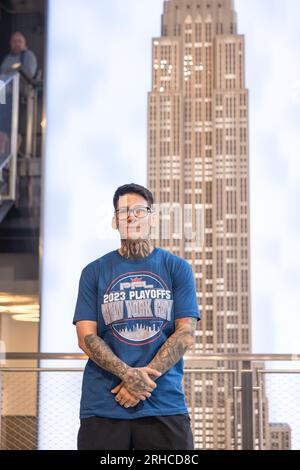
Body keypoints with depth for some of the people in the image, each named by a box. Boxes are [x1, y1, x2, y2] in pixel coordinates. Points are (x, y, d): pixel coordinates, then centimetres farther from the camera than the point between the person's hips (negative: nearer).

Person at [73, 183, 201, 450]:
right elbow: (86, 337, 1)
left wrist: (144, 378, -11)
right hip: (103, 406, 0)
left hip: (165, 405, 0)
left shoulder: (177, 268, 7)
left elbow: (186, 335, 0)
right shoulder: (94, 272, 8)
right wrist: (128, 374, -15)